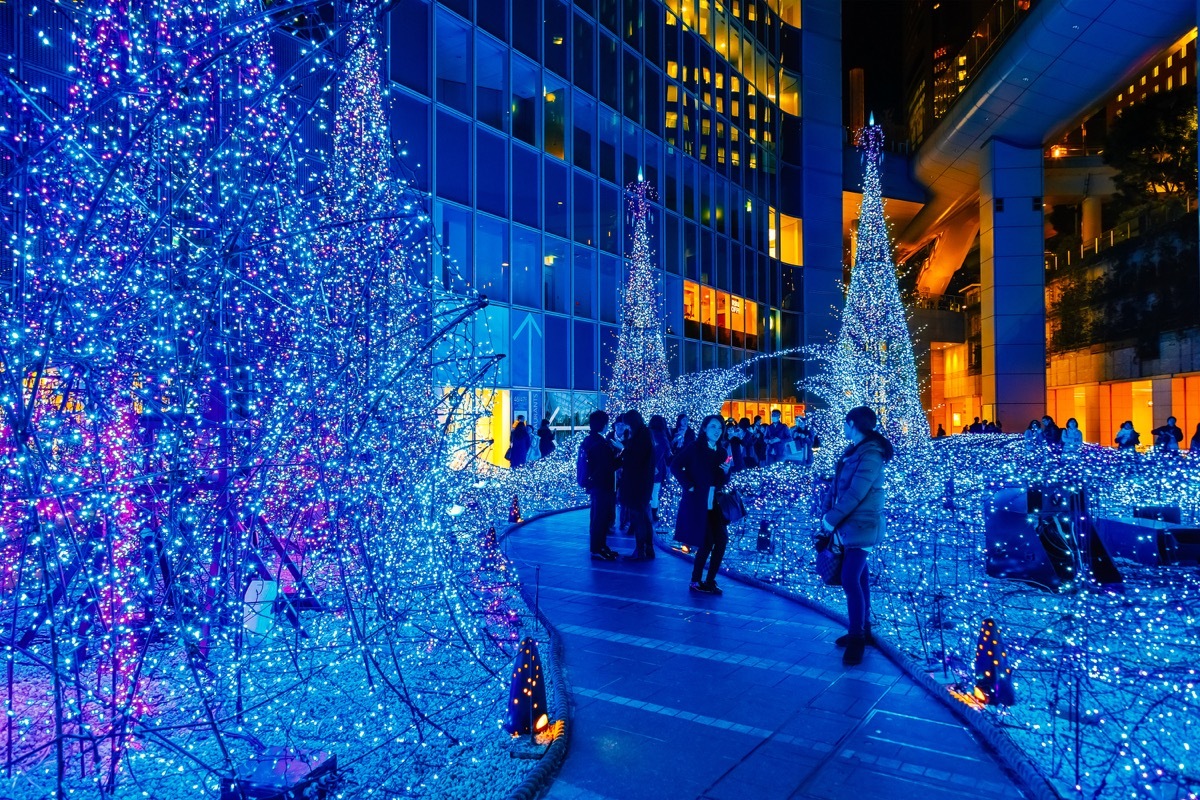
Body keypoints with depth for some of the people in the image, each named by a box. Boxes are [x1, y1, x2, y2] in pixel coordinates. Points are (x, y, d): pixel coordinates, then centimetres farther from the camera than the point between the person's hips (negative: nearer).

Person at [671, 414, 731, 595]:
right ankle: (695, 581, 12)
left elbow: (722, 482, 14)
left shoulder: (722, 452, 10)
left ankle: (710, 581, 14)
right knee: (707, 543, -5)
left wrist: (726, 472, -7)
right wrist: (689, 485, -15)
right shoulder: (695, 448, -7)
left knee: (721, 541, 0)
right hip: (697, 503, -6)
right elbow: (675, 466, -12)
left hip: (715, 504, 6)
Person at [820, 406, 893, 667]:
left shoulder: (870, 455, -20)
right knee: (858, 577, 16)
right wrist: (828, 511, 2)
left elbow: (855, 494, -24)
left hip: (861, 526, -9)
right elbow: (838, 484, 11)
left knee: (851, 581, -9)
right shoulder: (855, 450, 9)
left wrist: (831, 519, -18)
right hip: (852, 524, 9)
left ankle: (857, 639, 2)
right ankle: (862, 630, 28)